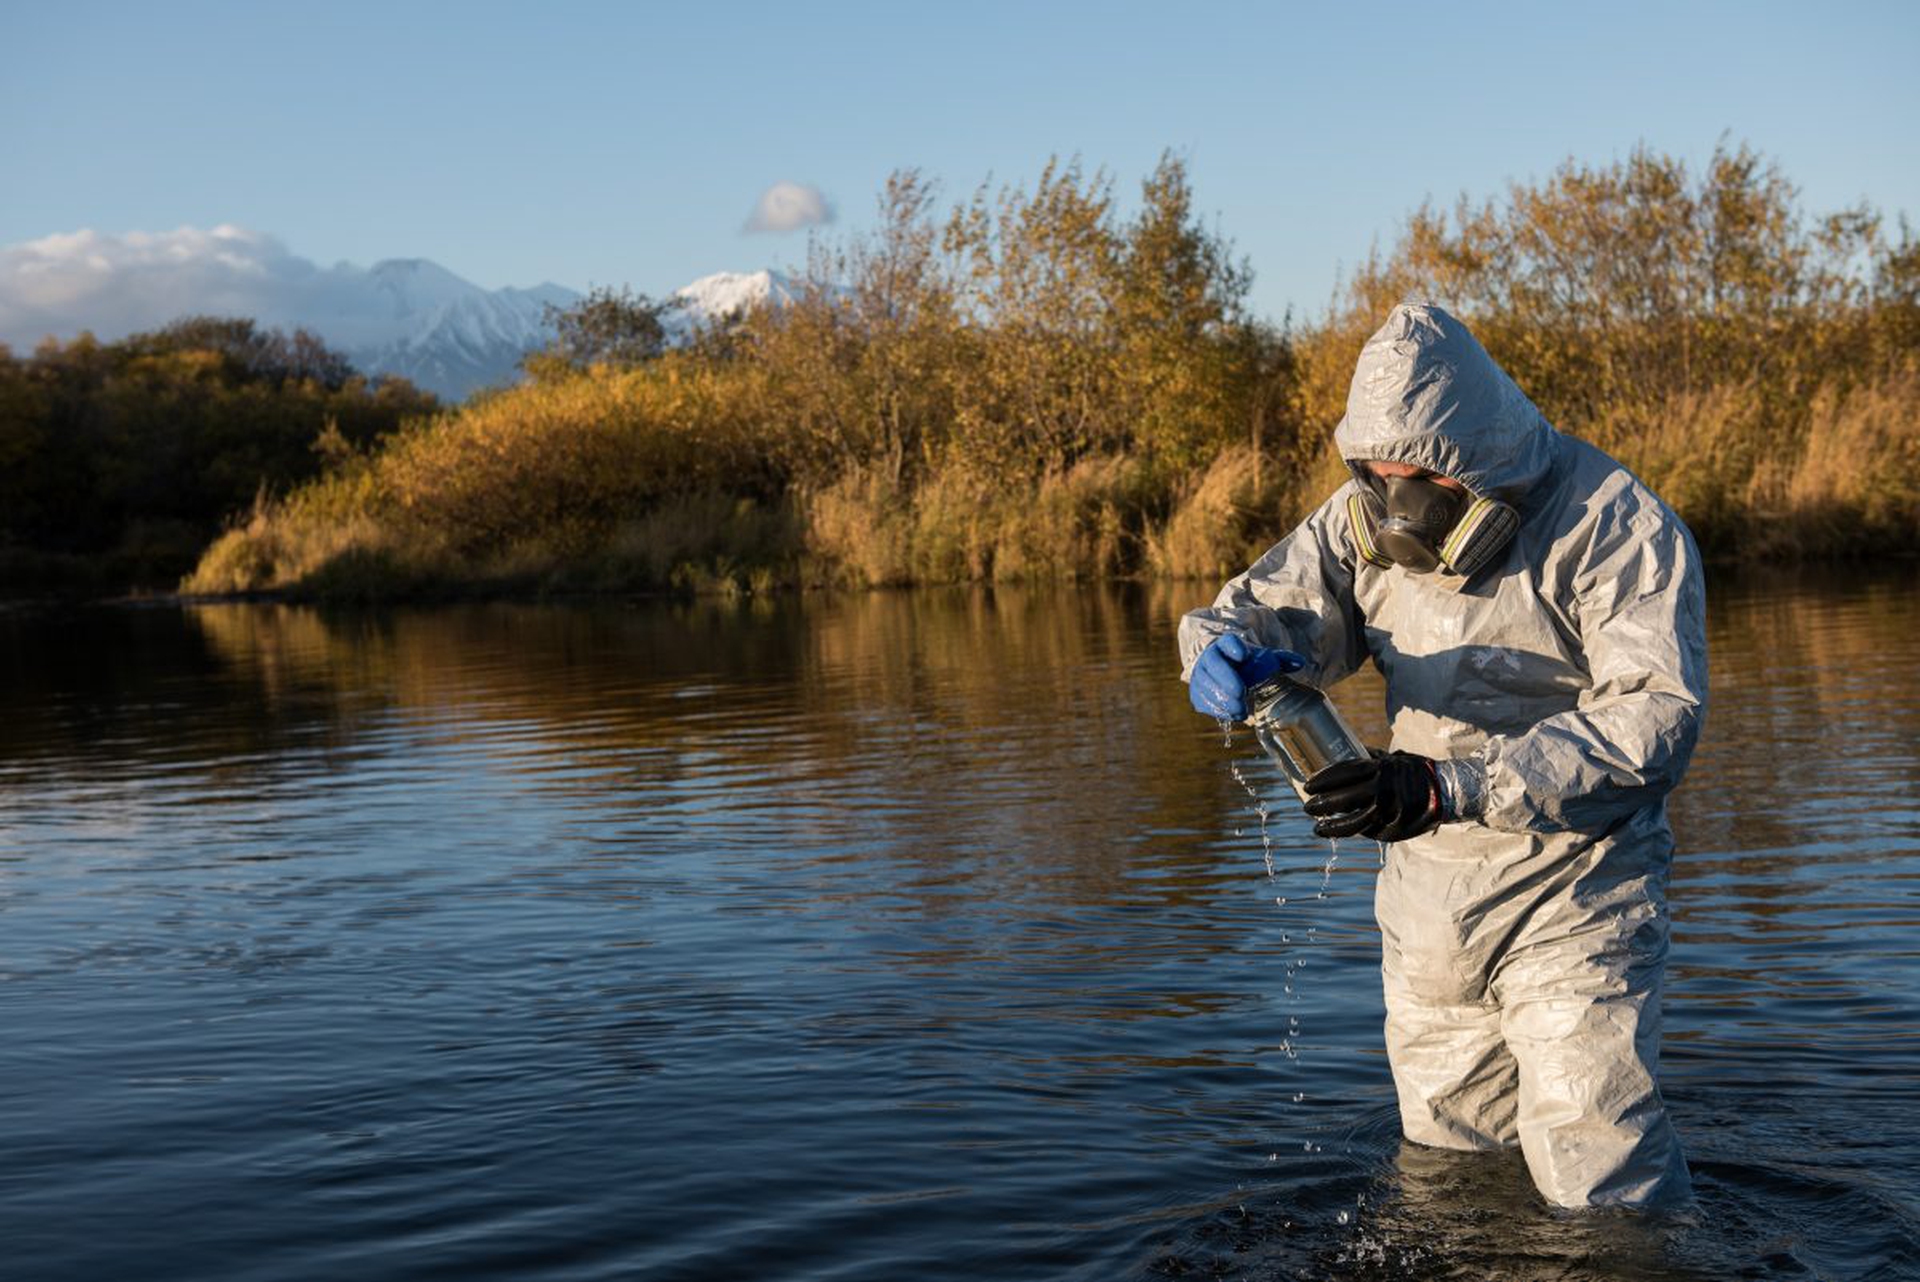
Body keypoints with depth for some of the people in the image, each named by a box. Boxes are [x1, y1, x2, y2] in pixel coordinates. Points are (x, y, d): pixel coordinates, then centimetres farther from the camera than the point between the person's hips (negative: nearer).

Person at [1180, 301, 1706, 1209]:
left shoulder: (1616, 528, -19)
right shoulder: (1369, 521, 0)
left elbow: (1655, 720, -27)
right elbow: (1267, 605, 1)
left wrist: (1449, 787, -37)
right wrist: (1224, 651, -27)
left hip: (1572, 900, -6)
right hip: (1428, 896, 6)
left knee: (1595, 1185, -6)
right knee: (1444, 1176, 18)